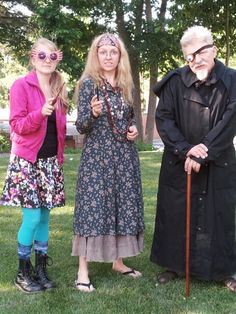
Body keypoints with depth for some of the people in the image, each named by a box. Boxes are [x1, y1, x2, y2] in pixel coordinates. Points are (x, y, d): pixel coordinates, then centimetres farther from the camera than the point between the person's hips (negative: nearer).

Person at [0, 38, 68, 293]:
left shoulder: (59, 89, 10)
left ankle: (40, 268, 19)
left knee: (44, 215, 8)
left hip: (50, 161, 6)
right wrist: (40, 113, -29)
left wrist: (59, 158, 13)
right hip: (27, 160, -5)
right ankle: (23, 272, 9)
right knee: (32, 216, -7)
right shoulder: (21, 85, -7)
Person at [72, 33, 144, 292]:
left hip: (124, 155, 6)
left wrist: (134, 129, 1)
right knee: (93, 206, -6)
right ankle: (83, 271, 1)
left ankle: (118, 261, 24)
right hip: (97, 154, -5)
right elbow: (81, 126, -9)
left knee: (123, 205, 9)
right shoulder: (88, 83, -6)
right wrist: (93, 113, -29)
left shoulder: (126, 85, 10)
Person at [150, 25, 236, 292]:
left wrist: (204, 151, -18)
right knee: (174, 215, 8)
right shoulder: (175, 82, -5)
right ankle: (173, 265, 25)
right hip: (178, 163, 1)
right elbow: (163, 118, -7)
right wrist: (185, 150, -18)